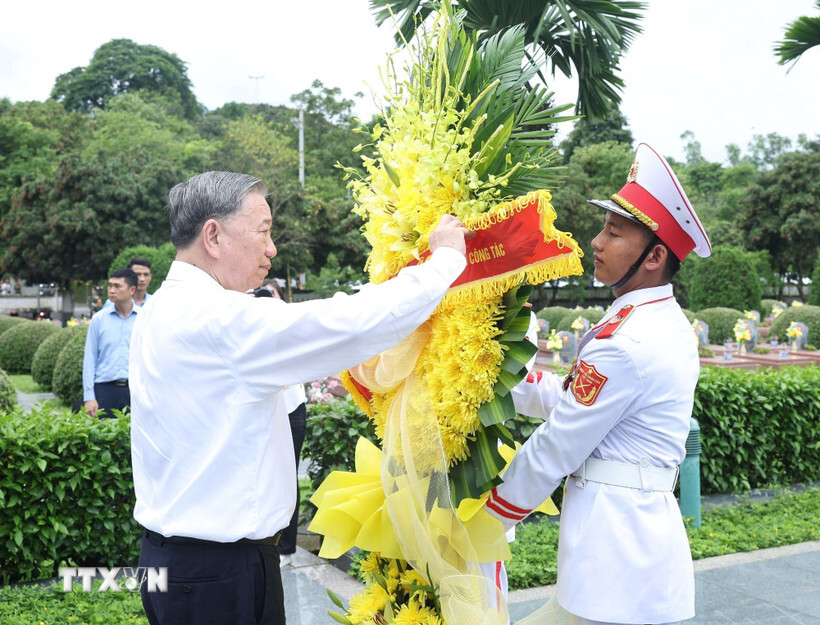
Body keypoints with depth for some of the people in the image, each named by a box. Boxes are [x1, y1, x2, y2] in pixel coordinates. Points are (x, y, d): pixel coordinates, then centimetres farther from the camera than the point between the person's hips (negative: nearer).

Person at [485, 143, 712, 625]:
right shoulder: (666, 323, 8)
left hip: (614, 533, -9)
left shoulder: (626, 345, -22)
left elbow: (555, 447, -16)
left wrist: (491, 516, -3)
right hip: (647, 516, 9)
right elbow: (570, 395, 13)